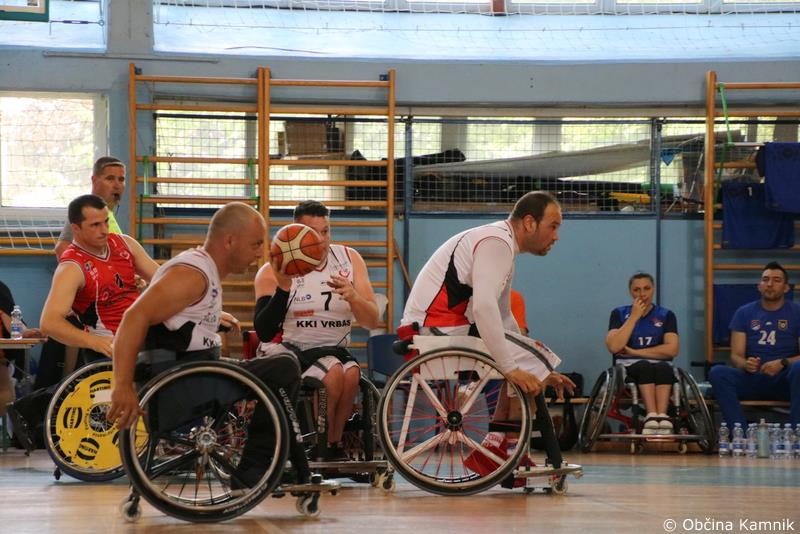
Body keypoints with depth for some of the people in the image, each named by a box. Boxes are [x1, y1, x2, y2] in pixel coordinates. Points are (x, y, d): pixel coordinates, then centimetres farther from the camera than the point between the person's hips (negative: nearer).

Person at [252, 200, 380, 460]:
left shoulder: (350, 260, 4)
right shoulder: (273, 271, -6)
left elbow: (372, 322, -1)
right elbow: (264, 333, -18)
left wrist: (353, 297, -22)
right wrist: (283, 289, -30)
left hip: (333, 350, 3)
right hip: (286, 351, -3)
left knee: (352, 374, -29)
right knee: (333, 372, -31)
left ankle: (334, 446, -10)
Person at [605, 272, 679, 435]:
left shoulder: (666, 316, 11)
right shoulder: (619, 314, 10)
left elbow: (672, 349, -4)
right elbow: (614, 347, -7)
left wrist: (634, 352, -6)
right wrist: (634, 316, -7)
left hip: (660, 366, 1)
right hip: (628, 368, -1)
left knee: (663, 368, -36)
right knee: (645, 366, -36)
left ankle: (662, 416, -57)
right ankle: (652, 416, -56)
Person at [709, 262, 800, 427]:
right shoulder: (744, 313, 13)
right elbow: (736, 356, 7)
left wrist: (783, 363, -21)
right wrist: (745, 365, -17)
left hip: (785, 381, -2)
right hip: (752, 379, 2)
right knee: (717, 372, -28)